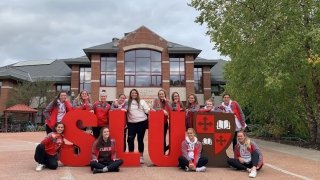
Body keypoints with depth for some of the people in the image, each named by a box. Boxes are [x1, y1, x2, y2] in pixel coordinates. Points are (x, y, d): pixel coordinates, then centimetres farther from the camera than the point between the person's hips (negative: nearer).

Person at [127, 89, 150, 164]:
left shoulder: (142, 101, 6)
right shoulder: (128, 102, 9)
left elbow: (147, 110, 2)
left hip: (141, 122, -1)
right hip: (131, 123, 1)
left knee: (140, 139, 4)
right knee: (130, 139, -5)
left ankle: (141, 156, 15)